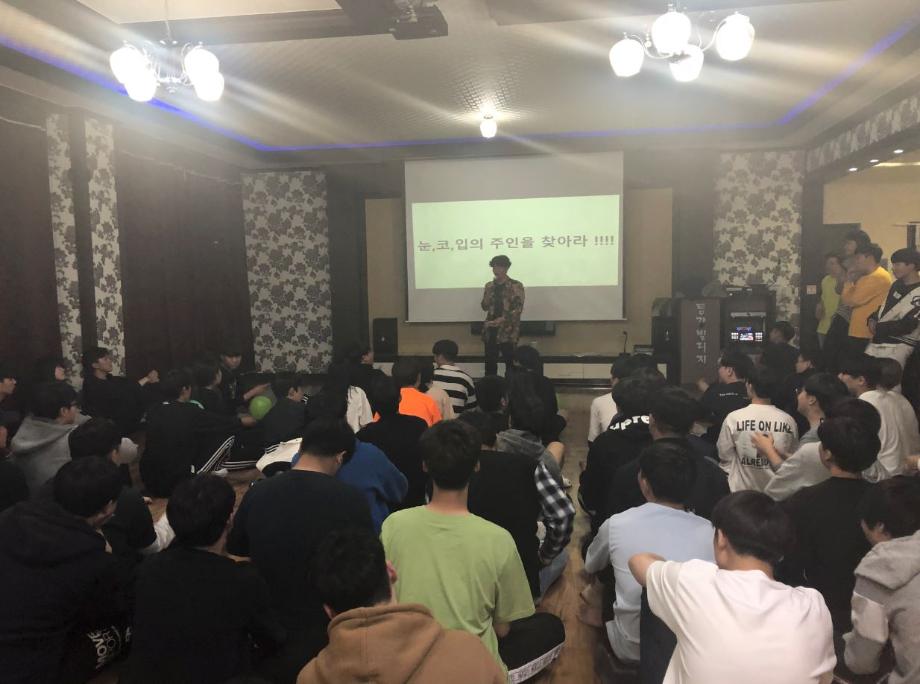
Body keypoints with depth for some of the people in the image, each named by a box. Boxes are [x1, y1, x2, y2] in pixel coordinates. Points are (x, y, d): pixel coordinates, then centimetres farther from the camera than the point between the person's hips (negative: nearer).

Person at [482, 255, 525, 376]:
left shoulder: (516, 285, -2)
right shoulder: (489, 285, 12)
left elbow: (518, 309, -8)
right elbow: (485, 307, 11)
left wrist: (501, 319, -17)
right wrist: (488, 295, -7)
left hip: (508, 331, -4)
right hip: (490, 330, 4)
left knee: (510, 363, -1)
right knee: (490, 363, 6)